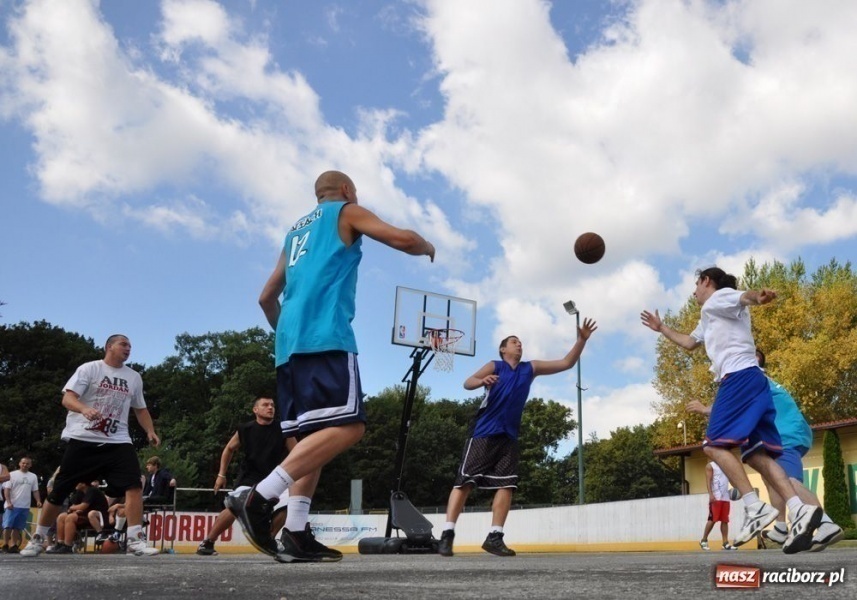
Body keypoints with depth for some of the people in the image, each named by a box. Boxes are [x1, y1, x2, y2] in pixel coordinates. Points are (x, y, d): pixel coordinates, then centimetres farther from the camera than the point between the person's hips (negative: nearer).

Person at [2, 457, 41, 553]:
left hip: (25, 506, 3)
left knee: (18, 527, 4)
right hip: (12, 505, -3)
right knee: (8, 526, -8)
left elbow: (35, 490, 13)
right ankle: (5, 545, 0)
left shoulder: (33, 476, 12)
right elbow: (7, 489, -3)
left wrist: (38, 501, -2)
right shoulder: (12, 475, 2)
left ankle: (13, 546, 8)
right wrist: (8, 502, -13)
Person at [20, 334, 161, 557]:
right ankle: (38, 539, 24)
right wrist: (84, 409, -31)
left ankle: (135, 540, -15)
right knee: (59, 492, 4)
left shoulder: (134, 377, 13)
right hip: (82, 439, -3)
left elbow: (140, 409, 24)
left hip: (117, 442, 3)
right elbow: (67, 398, -11)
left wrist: (150, 431, 7)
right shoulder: (89, 369, -2)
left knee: (134, 485, -16)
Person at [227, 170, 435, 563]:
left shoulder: (296, 230, 32)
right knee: (348, 427, -17)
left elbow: (267, 297, 34)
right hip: (326, 337, -8)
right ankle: (258, 498, -27)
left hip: (289, 344, 8)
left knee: (313, 438, 8)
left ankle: (293, 537, -2)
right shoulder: (346, 212, 12)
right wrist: (428, 249, 20)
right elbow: (402, 239, -2)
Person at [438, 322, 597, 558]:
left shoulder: (531, 368, 14)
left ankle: (494, 537, 2)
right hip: (484, 433, -5)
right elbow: (467, 382, -15)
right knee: (465, 481, -8)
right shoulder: (494, 367, 0)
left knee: (506, 485, -2)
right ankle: (447, 534, -7)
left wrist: (581, 340, -1)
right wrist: (482, 381, -38)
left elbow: (567, 363, 12)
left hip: (509, 436, 5)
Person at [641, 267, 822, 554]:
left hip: (740, 378, -9)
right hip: (749, 380, 9)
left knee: (715, 444, -15)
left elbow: (742, 297, -22)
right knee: (756, 453, -2)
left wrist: (757, 295, -46)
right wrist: (661, 328, 58)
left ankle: (756, 507, -23)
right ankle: (799, 509, -16)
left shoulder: (719, 296, 4)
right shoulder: (708, 316, 32)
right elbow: (689, 342, 50)